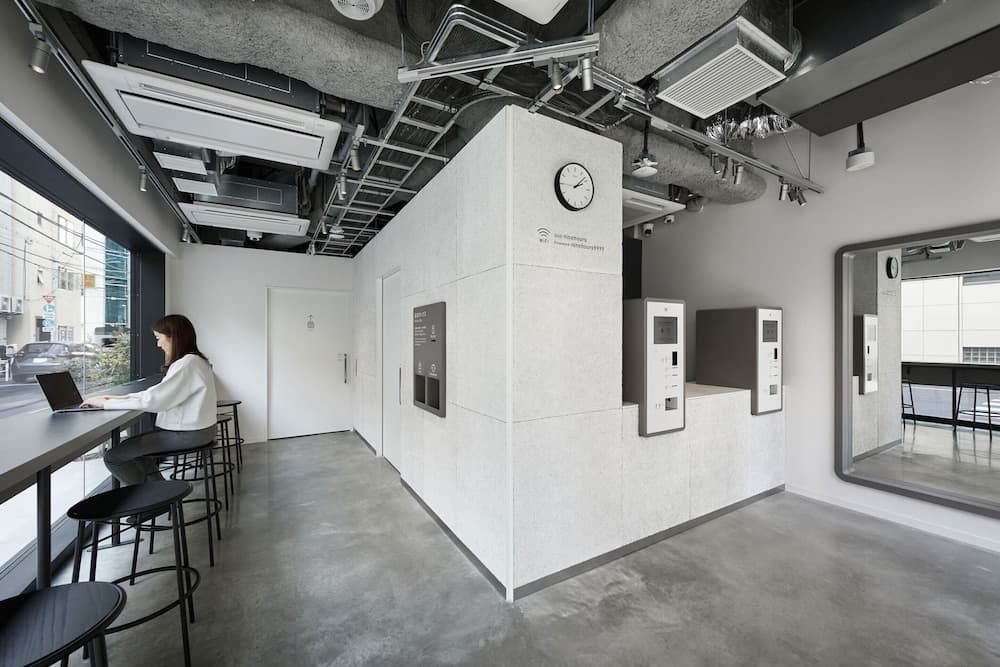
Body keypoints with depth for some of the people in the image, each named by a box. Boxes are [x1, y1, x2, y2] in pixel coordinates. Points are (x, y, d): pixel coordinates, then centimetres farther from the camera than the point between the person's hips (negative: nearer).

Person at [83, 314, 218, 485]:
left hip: (185, 435, -10)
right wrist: (123, 397, 7)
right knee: (135, 452, 25)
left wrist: (106, 403, -11)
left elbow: (152, 400, -22)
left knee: (113, 457, 1)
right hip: (186, 429, 10)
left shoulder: (187, 364, -22)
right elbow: (160, 391, 16)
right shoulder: (193, 360, 11)